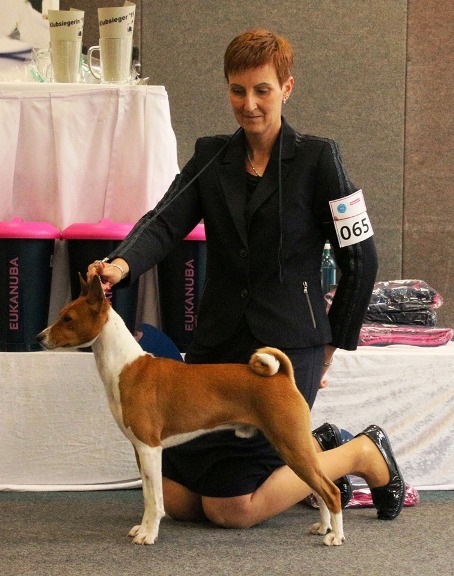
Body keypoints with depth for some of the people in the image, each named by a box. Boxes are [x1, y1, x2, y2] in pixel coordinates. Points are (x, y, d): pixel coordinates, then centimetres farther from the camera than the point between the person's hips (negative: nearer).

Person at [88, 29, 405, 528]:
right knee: (176, 500, 5)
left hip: (286, 344, -6)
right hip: (218, 341, 6)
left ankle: (361, 454, 10)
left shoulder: (315, 158, -4)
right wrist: (123, 263, -27)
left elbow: (360, 258, -1)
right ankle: (314, 449, 24)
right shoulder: (210, 157, 9)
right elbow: (165, 221, -6)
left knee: (230, 509, -13)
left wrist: (332, 345, 3)